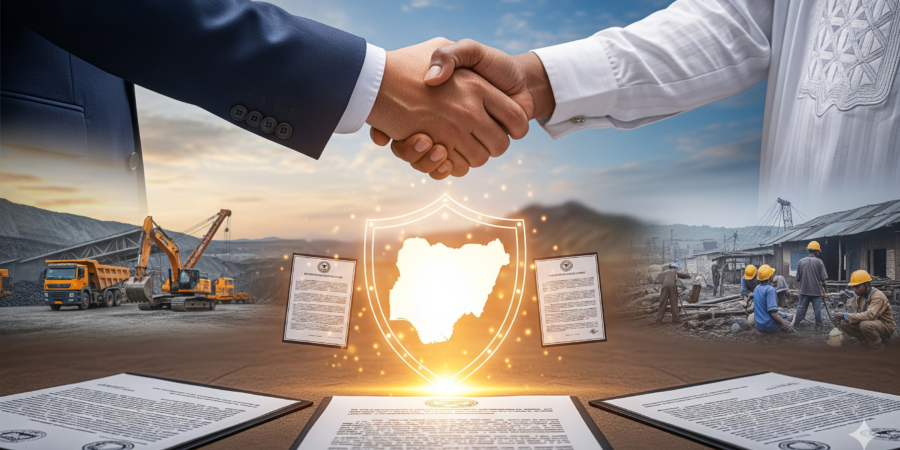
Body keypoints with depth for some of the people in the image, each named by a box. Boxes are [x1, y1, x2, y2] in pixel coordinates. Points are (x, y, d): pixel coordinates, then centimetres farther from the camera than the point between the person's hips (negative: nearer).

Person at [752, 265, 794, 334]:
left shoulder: (756, 288, 6)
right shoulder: (770, 289, -19)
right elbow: (772, 311, -25)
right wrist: (784, 324, -21)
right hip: (769, 326, -7)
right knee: (789, 317, 11)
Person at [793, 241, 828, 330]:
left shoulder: (801, 261, -1)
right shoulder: (819, 262, -9)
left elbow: (798, 278, 5)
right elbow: (823, 278, -9)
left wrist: (800, 284, 23)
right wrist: (823, 287, 7)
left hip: (804, 290, 3)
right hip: (816, 290, -3)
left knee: (801, 307, 11)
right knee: (817, 309, 6)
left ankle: (795, 324, 15)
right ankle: (818, 325, 12)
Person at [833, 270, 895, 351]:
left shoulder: (878, 296, -25)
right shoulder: (859, 295, 0)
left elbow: (870, 315, -40)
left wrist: (845, 316, -39)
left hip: (885, 326, -7)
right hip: (870, 323, 7)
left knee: (865, 324, -38)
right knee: (844, 323, -11)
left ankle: (879, 349, -12)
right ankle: (868, 343, 2)